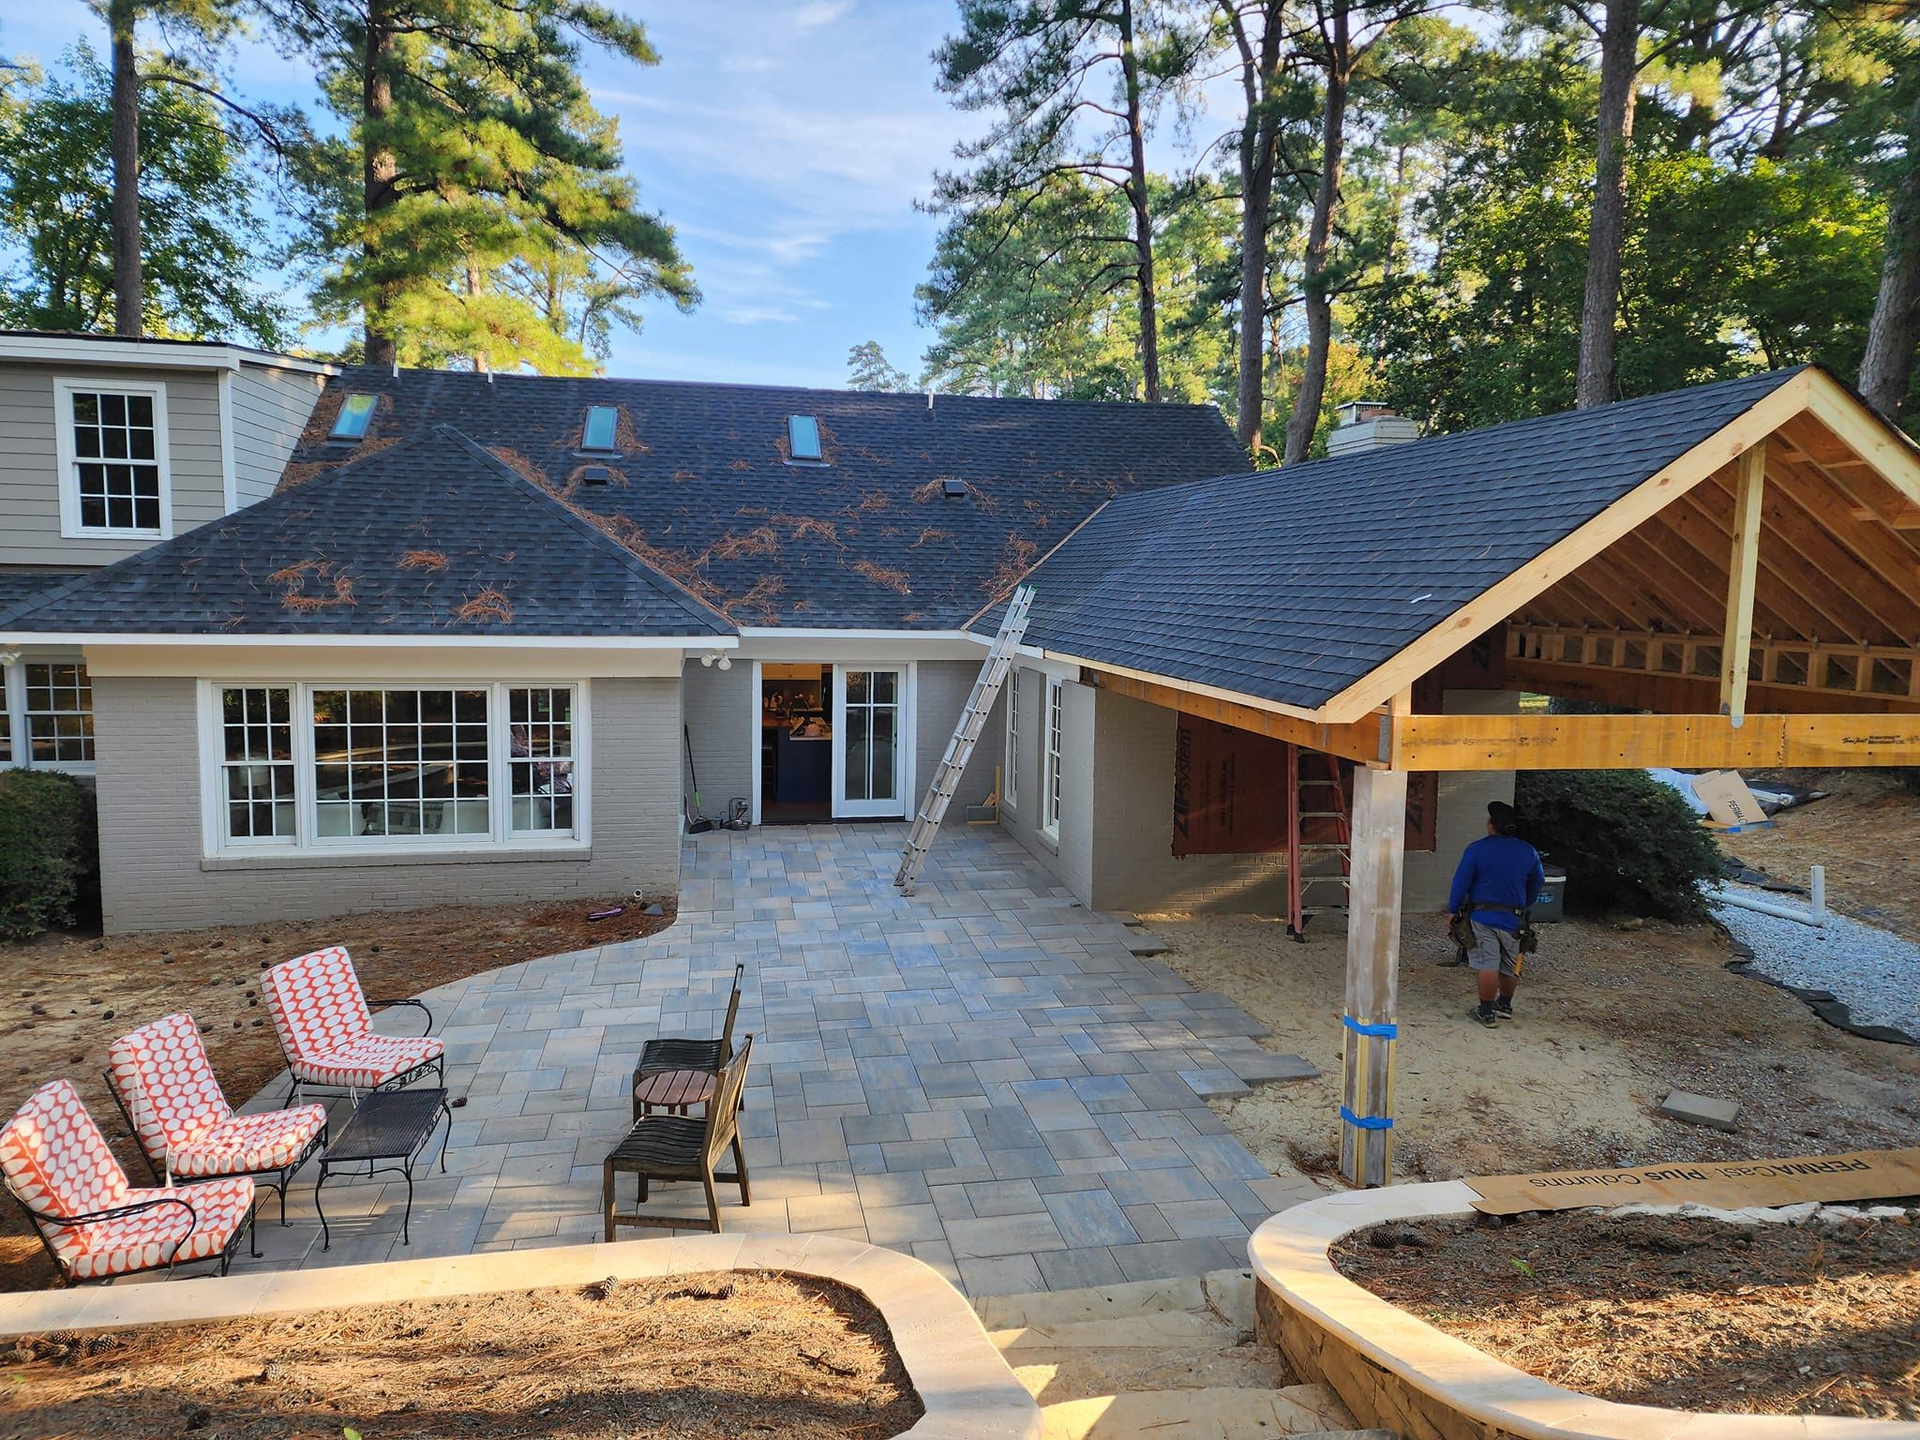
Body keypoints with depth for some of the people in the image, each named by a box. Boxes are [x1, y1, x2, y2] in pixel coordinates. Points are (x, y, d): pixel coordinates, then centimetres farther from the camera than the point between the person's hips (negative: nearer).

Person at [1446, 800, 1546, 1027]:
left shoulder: (1477, 849, -9)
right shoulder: (1529, 852, 5)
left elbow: (1461, 881, -9)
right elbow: (1538, 883, 17)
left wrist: (1452, 910, 0)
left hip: (1482, 917, -5)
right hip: (1513, 918, 5)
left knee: (1487, 965, -3)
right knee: (1509, 966, 18)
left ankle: (1487, 1013, -1)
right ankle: (1505, 1006, 34)